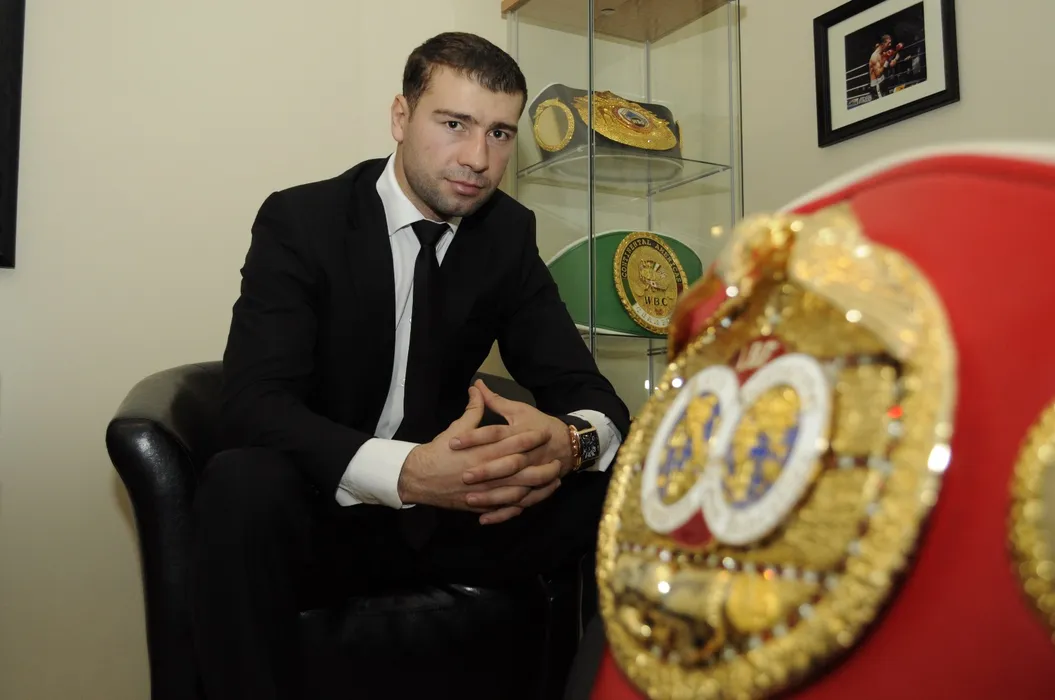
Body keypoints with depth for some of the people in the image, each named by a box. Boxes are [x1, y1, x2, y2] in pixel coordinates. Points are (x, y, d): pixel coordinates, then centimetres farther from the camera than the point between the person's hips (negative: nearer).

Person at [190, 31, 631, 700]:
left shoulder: (509, 233, 1)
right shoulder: (300, 220, -11)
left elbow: (584, 388, -3)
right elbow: (254, 405, -23)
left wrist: (570, 440, -30)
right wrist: (406, 470, -40)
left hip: (449, 513, 4)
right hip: (318, 513, -3)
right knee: (240, 485, -35)